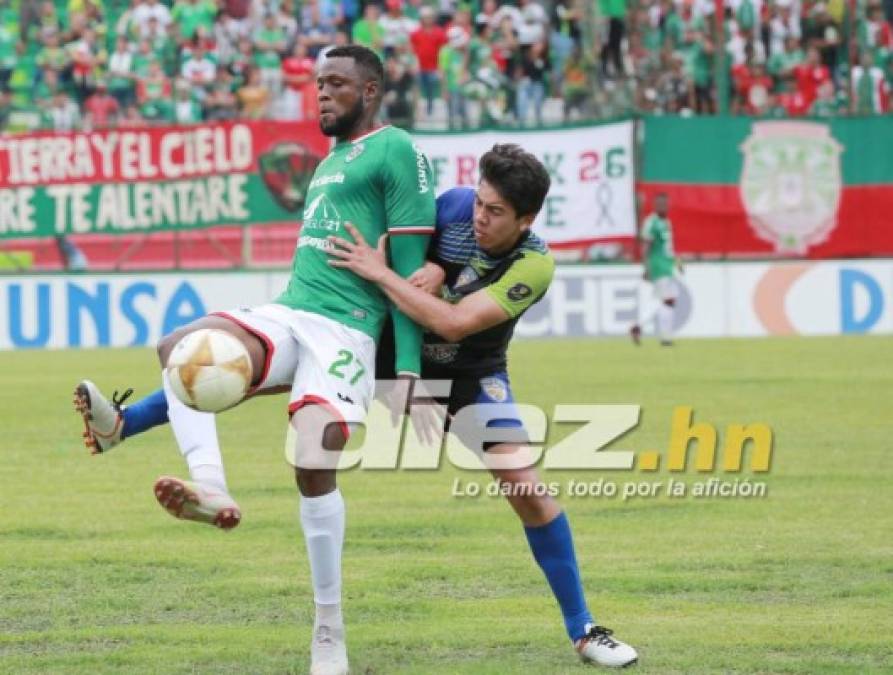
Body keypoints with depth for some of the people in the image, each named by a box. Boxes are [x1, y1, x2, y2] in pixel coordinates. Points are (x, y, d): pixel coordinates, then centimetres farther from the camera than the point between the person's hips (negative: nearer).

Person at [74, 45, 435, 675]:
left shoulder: (396, 152, -2)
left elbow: (411, 268, -7)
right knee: (180, 346, -19)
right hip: (285, 315, 8)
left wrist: (407, 369, -13)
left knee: (315, 455, -23)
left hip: (343, 328, -8)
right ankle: (211, 490, -38)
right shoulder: (329, 161, 25)